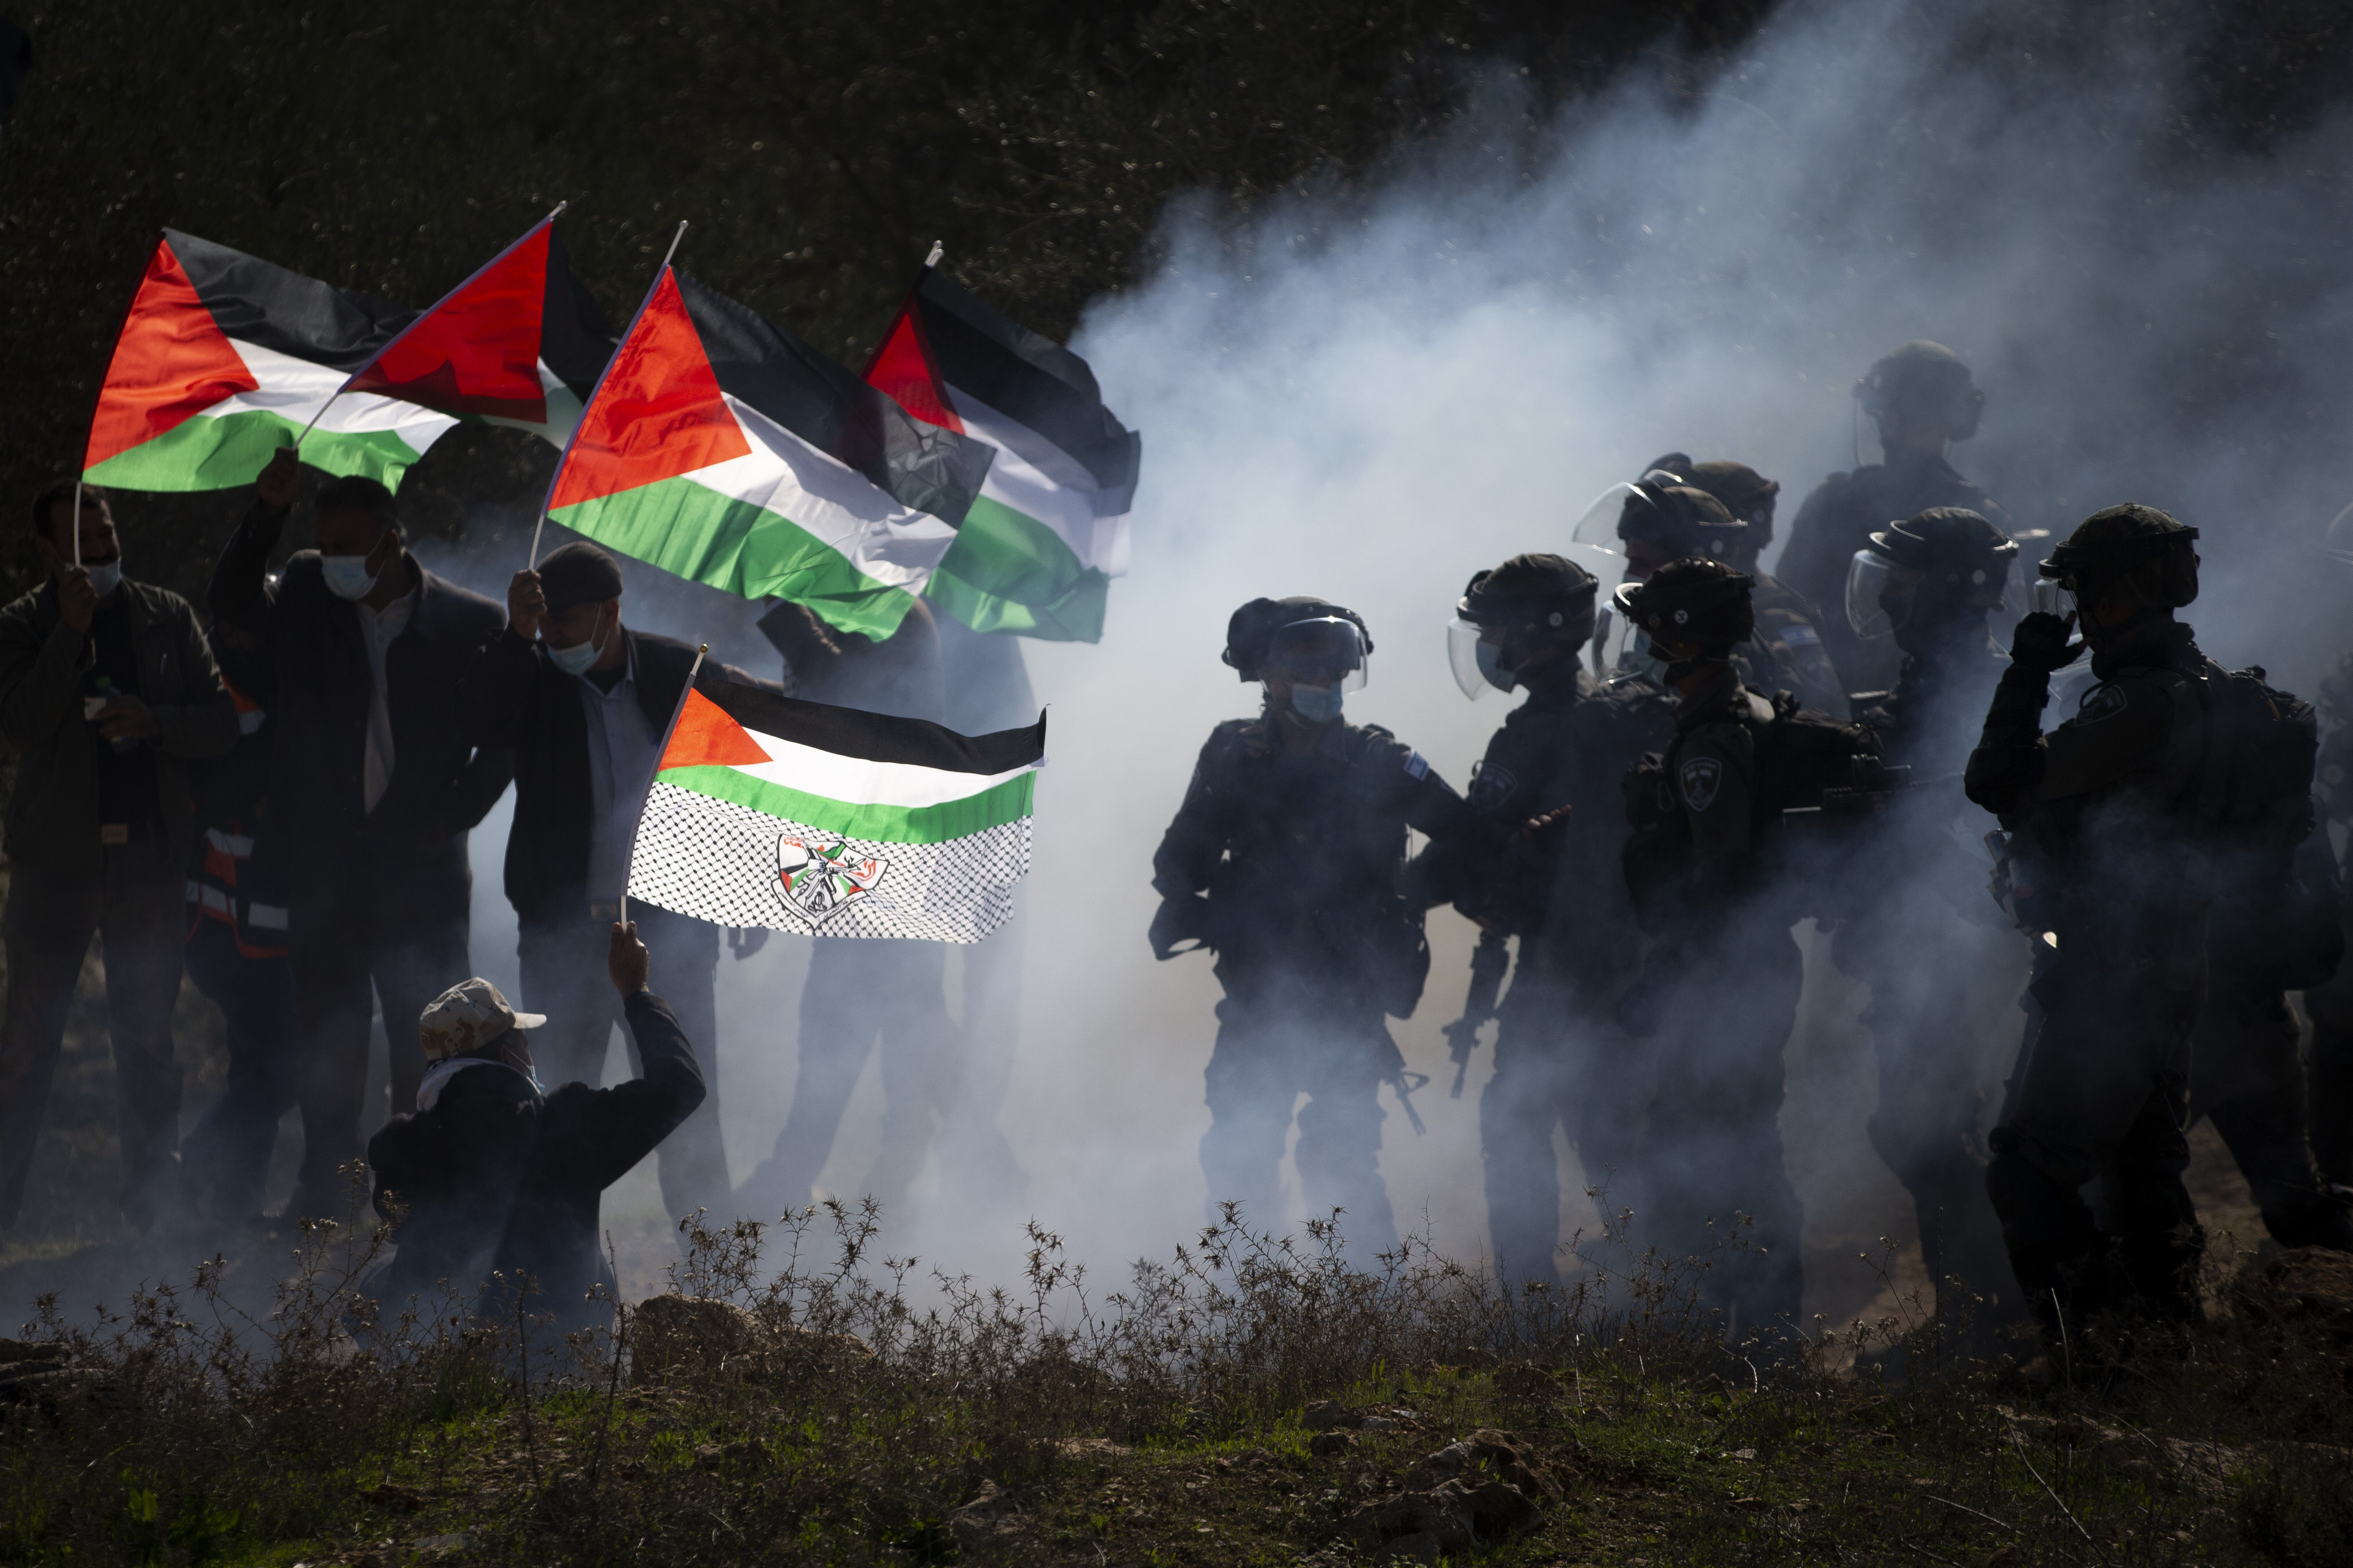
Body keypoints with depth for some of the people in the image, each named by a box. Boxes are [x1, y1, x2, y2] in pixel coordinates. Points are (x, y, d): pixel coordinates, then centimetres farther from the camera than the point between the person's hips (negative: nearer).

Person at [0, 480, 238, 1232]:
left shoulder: (167, 616, 9)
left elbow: (222, 720, 6)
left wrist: (154, 722, -12)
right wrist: (70, 633, -18)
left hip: (148, 854, 2)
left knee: (147, 1041, 7)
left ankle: (152, 1203, 14)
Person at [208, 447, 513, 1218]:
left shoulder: (468, 624, 0)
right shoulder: (307, 598, 6)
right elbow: (231, 601, -11)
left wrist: (455, 814, -7)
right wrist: (268, 513, -22)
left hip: (421, 874, -2)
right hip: (325, 877, 2)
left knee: (427, 1053, 0)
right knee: (327, 1047, 7)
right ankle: (322, 1201, 14)